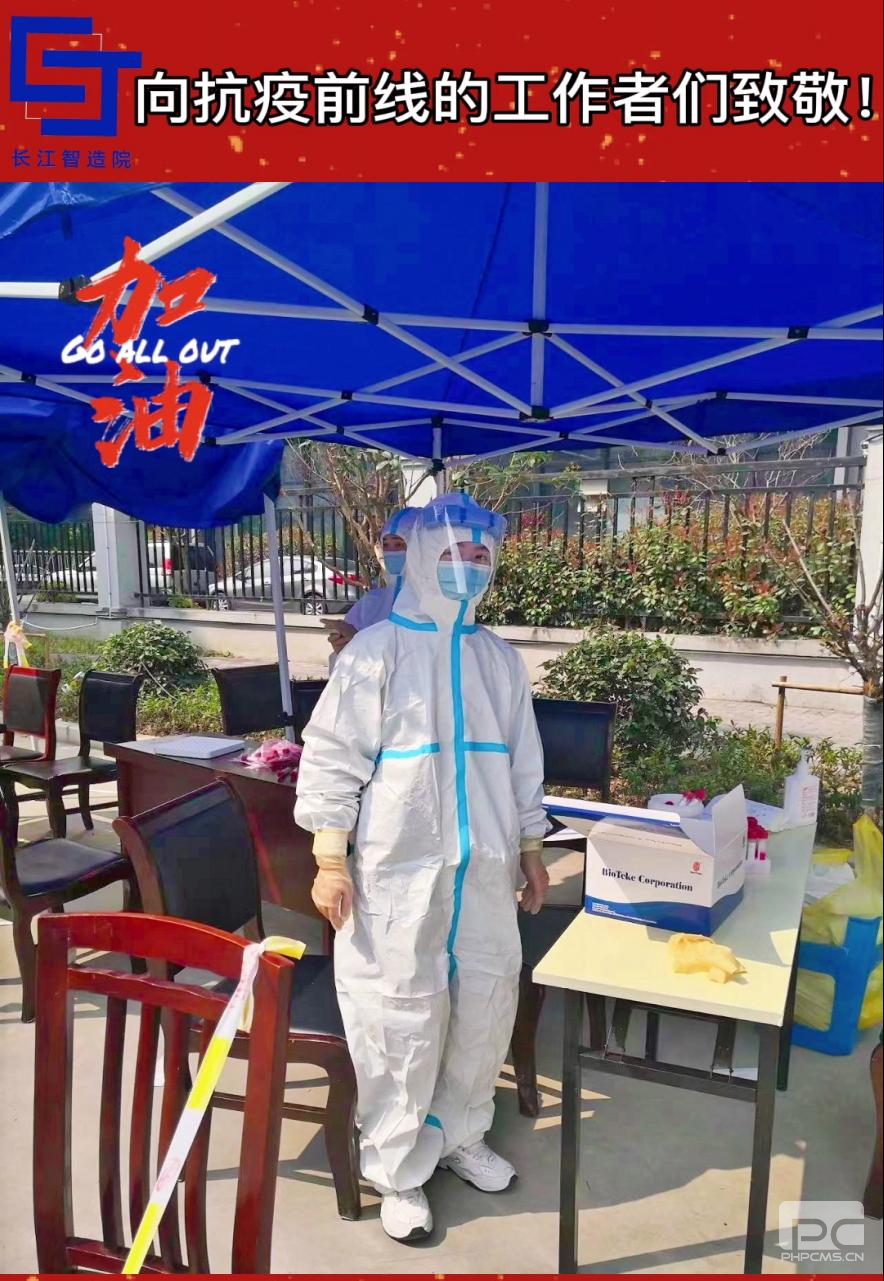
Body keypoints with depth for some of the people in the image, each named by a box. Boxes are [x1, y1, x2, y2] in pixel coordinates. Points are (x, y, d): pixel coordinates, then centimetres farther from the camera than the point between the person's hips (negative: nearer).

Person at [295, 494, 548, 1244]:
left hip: (484, 867, 6)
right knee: (401, 1017, 5)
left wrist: (532, 850, 15)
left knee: (487, 1003, 15)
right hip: (399, 868, -5)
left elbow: (522, 762, 14)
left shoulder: (500, 659, 8)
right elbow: (334, 758, -9)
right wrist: (330, 859, -13)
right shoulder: (378, 650, -8)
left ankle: (460, 1135, 40)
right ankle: (398, 1171, 27)